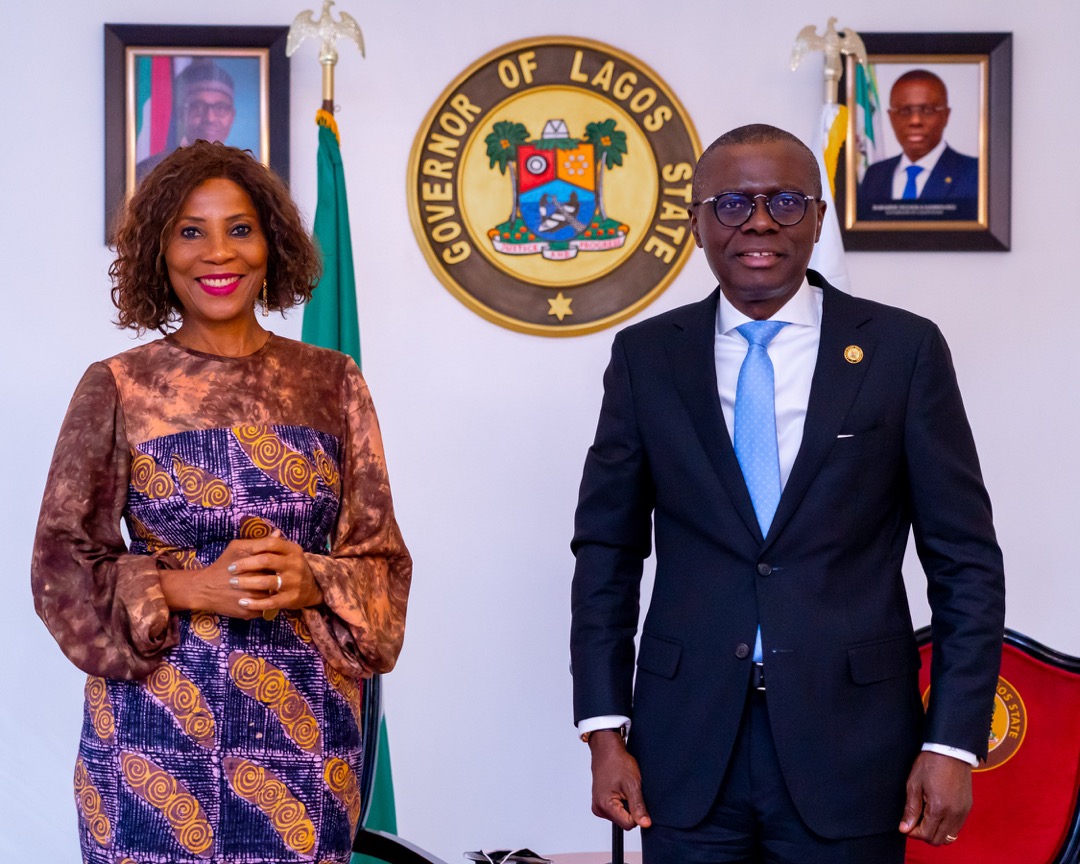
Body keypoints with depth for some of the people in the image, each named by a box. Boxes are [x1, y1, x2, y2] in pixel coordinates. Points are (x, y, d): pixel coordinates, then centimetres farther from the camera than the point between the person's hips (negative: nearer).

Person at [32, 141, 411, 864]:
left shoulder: (331, 383, 7)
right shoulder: (116, 389, 1)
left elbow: (382, 557, 7)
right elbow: (64, 563, 0)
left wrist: (311, 581, -13)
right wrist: (189, 588, -14)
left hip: (302, 727, 2)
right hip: (157, 726, -1)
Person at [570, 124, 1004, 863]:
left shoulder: (903, 350, -2)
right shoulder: (646, 356, 4)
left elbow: (965, 560, -1)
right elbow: (607, 548, 6)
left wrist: (953, 744, -6)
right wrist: (605, 731, 1)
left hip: (849, 745, -1)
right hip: (687, 746, 1)